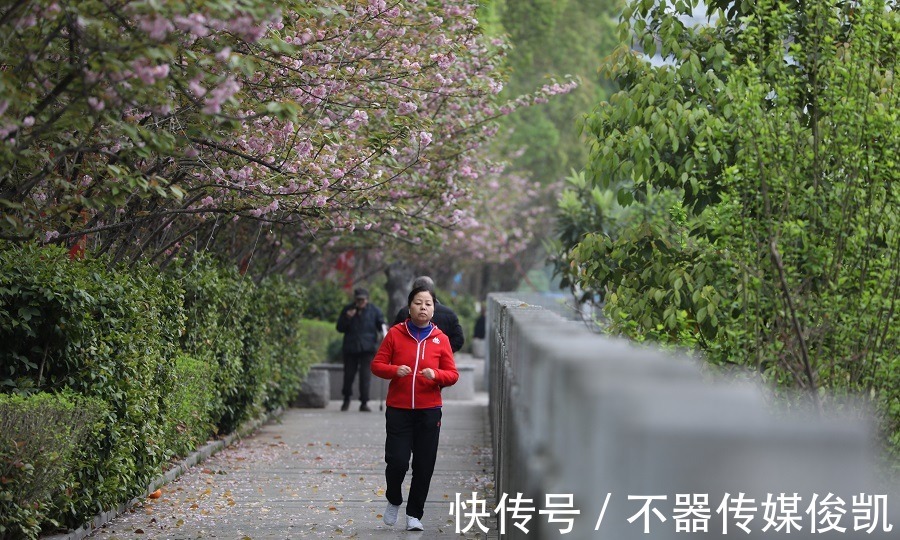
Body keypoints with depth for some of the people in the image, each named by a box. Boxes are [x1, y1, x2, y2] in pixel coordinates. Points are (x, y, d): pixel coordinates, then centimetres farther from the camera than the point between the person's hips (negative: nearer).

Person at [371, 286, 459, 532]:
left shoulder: (441, 339, 3)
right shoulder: (395, 334, 0)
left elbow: (453, 374, 5)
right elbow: (377, 364, 2)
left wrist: (436, 375, -15)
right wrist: (395, 370, -17)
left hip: (429, 411, 1)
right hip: (398, 410, -1)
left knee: (424, 466, 3)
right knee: (397, 461, -9)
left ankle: (414, 514, 19)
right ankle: (394, 501, 22)